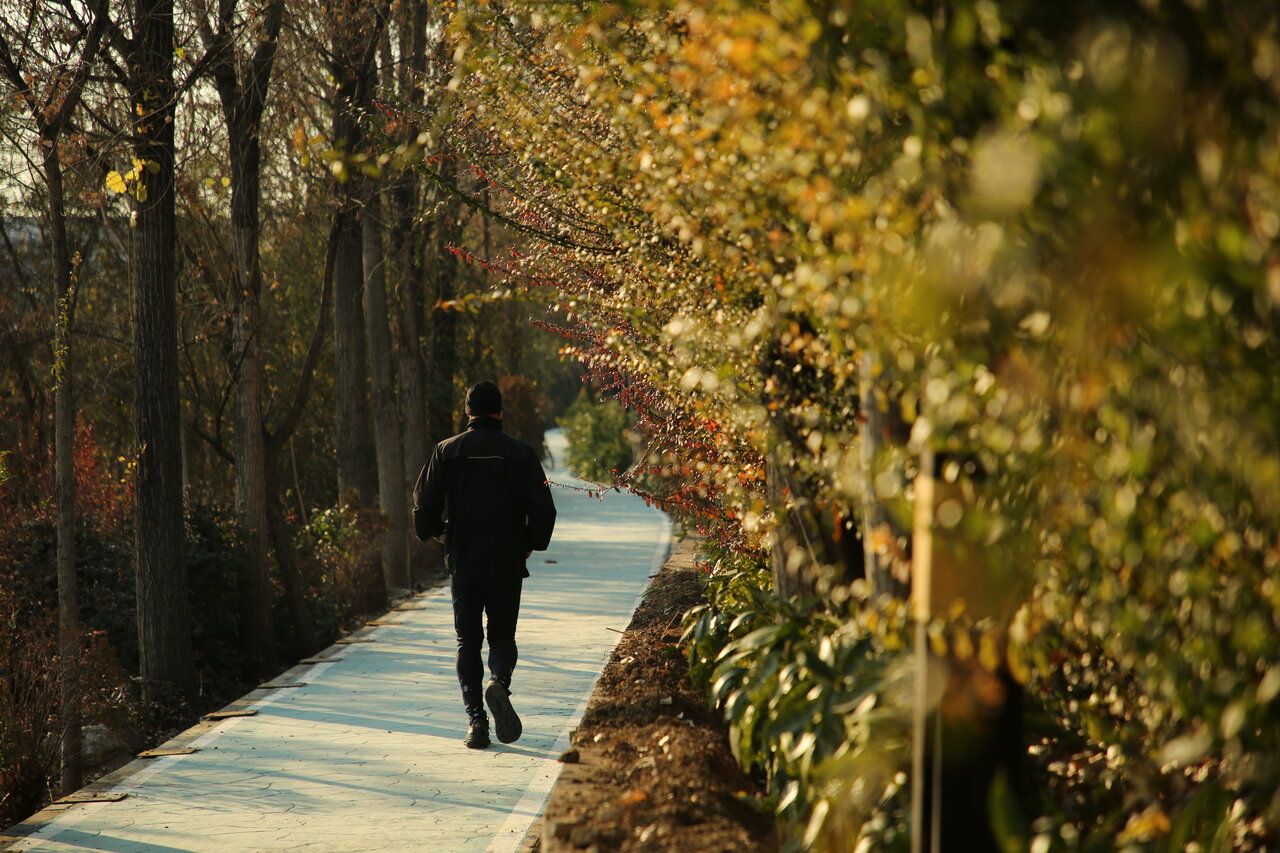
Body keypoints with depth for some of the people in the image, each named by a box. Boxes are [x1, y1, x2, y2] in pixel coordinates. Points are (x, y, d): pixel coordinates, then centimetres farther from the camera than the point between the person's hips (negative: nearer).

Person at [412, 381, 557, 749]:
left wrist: (434, 533, 18)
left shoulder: (447, 451, -1)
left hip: (463, 563, 0)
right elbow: (543, 509, -3)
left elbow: (424, 503, -3)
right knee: (503, 634, 13)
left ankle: (476, 719, -2)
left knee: (468, 640, 8)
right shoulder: (521, 453, -1)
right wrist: (531, 545, 14)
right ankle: (500, 683, -18)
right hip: (507, 564, 0)